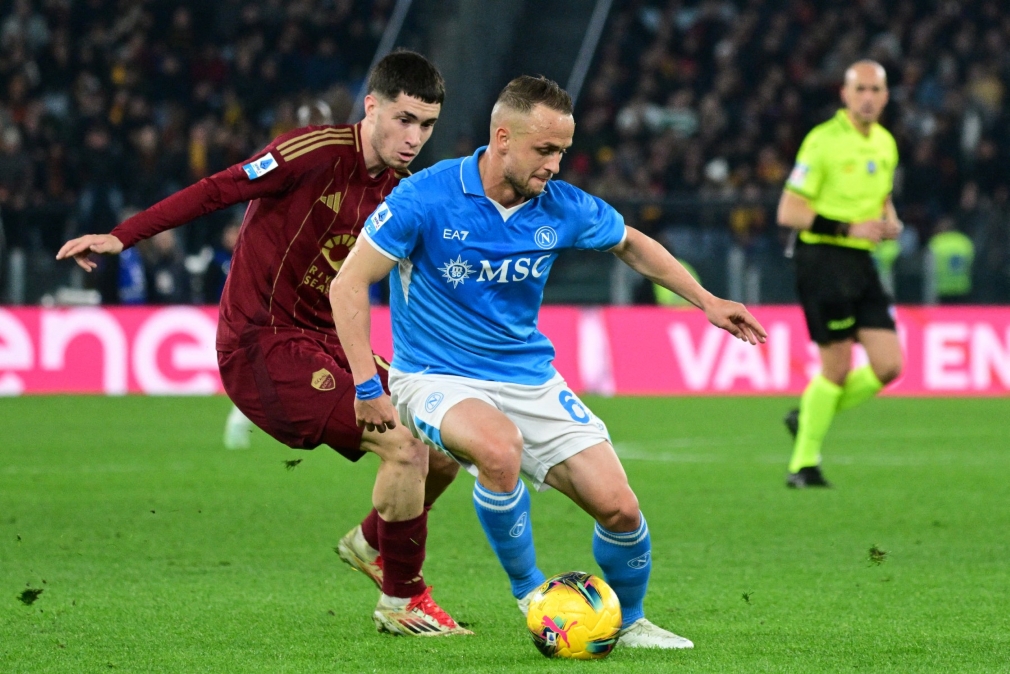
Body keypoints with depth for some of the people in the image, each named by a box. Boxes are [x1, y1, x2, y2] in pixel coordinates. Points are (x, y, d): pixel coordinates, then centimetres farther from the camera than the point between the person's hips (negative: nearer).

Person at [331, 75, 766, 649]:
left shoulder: (562, 208, -5)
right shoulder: (427, 198, -18)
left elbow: (631, 244, 17)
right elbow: (349, 285, -12)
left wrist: (707, 301, 14)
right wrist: (368, 387, -17)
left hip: (530, 380, 4)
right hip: (438, 380, -4)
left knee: (618, 507, -8)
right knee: (500, 447, -38)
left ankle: (628, 622, 22)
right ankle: (530, 592, -14)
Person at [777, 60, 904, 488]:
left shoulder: (886, 144, 12)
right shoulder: (823, 141, -11)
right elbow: (788, 212, -12)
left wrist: (889, 223, 5)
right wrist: (847, 228, -20)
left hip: (861, 261, 7)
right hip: (822, 257, -7)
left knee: (888, 365, -1)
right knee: (838, 368, -7)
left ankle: (808, 416, 20)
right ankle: (803, 465, 7)